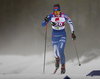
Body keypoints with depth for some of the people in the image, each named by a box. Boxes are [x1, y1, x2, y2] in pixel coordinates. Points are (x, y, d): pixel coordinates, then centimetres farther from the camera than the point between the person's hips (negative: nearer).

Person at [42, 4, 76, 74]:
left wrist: (73, 33, 0)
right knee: (56, 52, 10)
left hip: (62, 35, -2)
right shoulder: (51, 16, -13)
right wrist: (45, 21, -36)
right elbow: (43, 25, -13)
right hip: (54, 35, 2)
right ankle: (57, 58, 48)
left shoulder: (64, 16, -15)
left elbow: (70, 23, 1)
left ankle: (63, 67, 1)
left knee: (61, 52, -15)